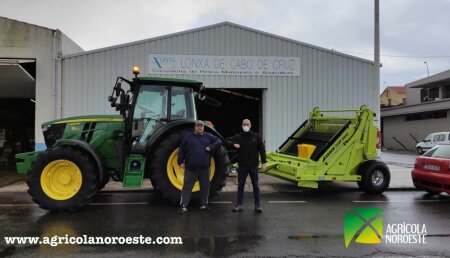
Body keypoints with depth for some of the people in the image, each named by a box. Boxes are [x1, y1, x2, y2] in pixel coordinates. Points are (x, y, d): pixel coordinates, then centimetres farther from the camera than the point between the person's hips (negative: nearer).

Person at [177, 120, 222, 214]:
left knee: (205, 187, 10)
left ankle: (204, 204, 23)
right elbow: (182, 149, 5)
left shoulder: (208, 136, 10)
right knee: (187, 186, 0)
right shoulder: (188, 136, 5)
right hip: (191, 168, -2)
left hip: (204, 168, 3)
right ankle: (183, 205, 4)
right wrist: (180, 161, -1)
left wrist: (210, 147, -10)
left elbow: (219, 141, 4)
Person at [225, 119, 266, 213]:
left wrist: (263, 162, -8)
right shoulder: (238, 137, 1)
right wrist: (233, 144, -17)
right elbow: (226, 141, 2)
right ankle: (239, 204, 16)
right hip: (242, 166, 1)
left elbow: (262, 150, -1)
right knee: (240, 185, 7)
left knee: (255, 185, 5)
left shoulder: (256, 137, -1)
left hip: (253, 166, -1)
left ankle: (257, 205, 14)